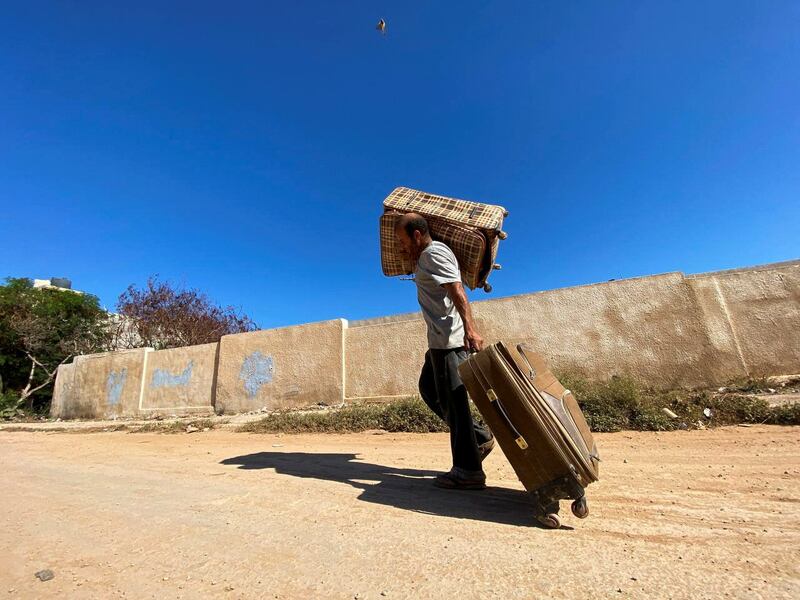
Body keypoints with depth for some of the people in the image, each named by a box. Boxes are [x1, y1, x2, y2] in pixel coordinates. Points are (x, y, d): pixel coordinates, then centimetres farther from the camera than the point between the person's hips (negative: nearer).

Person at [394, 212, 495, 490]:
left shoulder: (434, 253, -11)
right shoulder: (425, 256, 20)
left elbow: (457, 292, -25)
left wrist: (470, 329, -35)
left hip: (448, 339, -11)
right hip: (440, 339, 11)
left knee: (451, 399, -6)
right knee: (428, 389, 17)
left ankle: (468, 471, 6)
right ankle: (479, 437, 23)